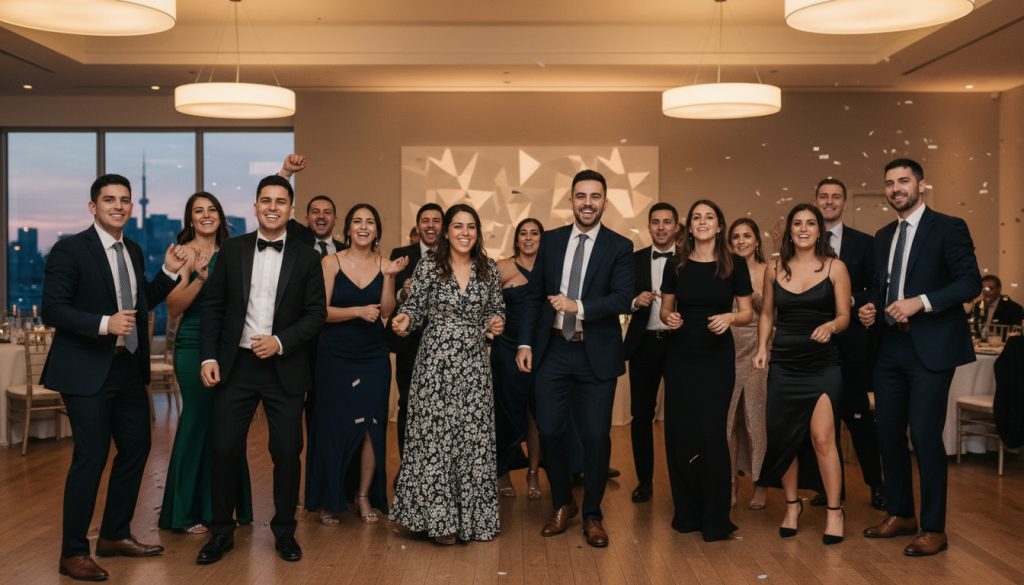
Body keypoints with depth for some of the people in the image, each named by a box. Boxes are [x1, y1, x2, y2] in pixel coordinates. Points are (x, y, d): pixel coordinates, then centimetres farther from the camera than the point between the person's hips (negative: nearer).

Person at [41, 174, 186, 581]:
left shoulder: (133, 251, 11)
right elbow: (52, 311, -16)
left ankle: (115, 535, 31)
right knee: (91, 458, -5)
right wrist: (104, 324, -28)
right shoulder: (70, 249, -11)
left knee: (136, 448, 14)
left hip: (129, 367, 8)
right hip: (87, 371, -8)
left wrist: (169, 272, 5)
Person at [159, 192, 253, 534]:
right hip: (194, 346, -5)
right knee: (199, 420, -3)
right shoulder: (183, 253, -4)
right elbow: (174, 307, -12)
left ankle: (220, 504, 21)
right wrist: (200, 276, -24)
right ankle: (186, 512, 11)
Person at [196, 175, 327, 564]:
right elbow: (213, 307, 4)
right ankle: (222, 532, 18)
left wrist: (280, 342, -15)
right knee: (225, 448, 2)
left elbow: (316, 312, -2)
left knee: (287, 451, 4)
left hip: (285, 368, 0)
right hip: (236, 365, 1)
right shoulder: (231, 251, 4)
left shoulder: (306, 257, 1)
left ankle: (284, 531, 21)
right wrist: (208, 357, -4)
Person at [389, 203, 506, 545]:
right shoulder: (428, 267, -2)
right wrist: (404, 320, -20)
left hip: (474, 363, 2)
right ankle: (438, 518, 10)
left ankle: (473, 516, 19)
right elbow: (414, 308, 1)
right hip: (435, 362, -2)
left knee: (473, 436, 5)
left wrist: (496, 322, -8)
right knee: (434, 435, -1)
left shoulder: (489, 270, 6)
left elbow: (496, 309, 14)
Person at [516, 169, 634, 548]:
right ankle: (562, 505, 28)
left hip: (597, 355, -2)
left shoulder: (619, 247, -2)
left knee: (596, 436, 2)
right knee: (550, 431, 5)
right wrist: (525, 343, 2)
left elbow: (623, 299, -13)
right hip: (552, 351, 3)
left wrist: (578, 307, -26)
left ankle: (592, 515, 21)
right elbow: (535, 295, 9)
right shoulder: (551, 240, 7)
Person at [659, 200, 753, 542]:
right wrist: (669, 317, -11)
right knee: (679, 433, 3)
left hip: (717, 357, -2)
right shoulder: (676, 266, 4)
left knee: (711, 433, -8)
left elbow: (747, 313, 2)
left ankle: (715, 518, 5)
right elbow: (665, 309, 11)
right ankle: (687, 511, 19)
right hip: (680, 356, 2)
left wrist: (730, 317, -18)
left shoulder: (734, 265, -1)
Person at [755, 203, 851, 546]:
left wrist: (830, 327, -21)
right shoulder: (775, 269, 7)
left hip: (823, 365, -3)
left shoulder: (834, 267, 0)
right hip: (783, 364, 3)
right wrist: (761, 348, 1)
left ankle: (835, 511, 5)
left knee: (822, 438, -9)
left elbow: (844, 316, 0)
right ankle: (792, 505, 25)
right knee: (783, 438, 7)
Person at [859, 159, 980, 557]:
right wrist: (871, 308, 1)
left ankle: (934, 529, 6)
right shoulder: (883, 237, 15)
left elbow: (971, 282, -12)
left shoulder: (948, 228, -5)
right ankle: (900, 514, 25)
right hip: (891, 348, 7)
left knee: (925, 436, -6)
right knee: (889, 434, 10)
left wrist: (921, 302, -21)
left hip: (930, 348, -7)